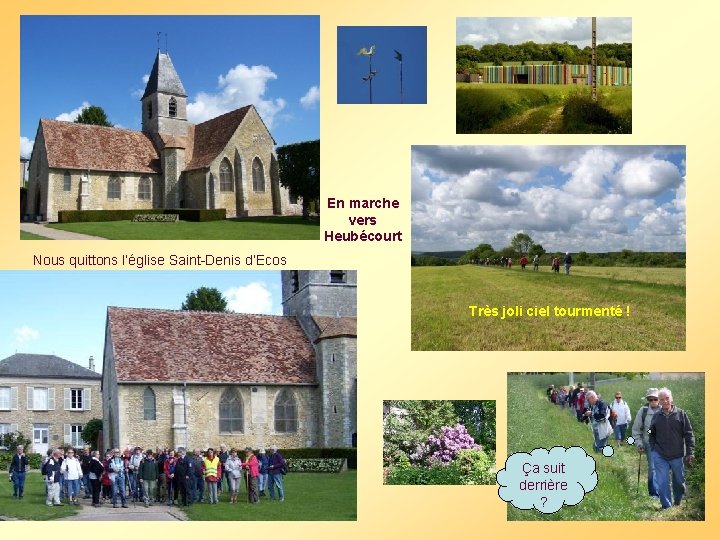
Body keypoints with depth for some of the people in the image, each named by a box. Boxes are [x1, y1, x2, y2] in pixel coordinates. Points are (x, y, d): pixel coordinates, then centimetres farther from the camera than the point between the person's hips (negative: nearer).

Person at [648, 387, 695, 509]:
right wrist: (653, 449, 5)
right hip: (659, 456, 1)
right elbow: (651, 435, 15)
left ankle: (678, 502, 37)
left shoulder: (680, 414, -3)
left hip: (677, 456, -1)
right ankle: (666, 507, 2)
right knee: (662, 483, -4)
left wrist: (690, 453, -8)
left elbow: (689, 434, -3)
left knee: (679, 481, 13)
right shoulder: (656, 416, 3)